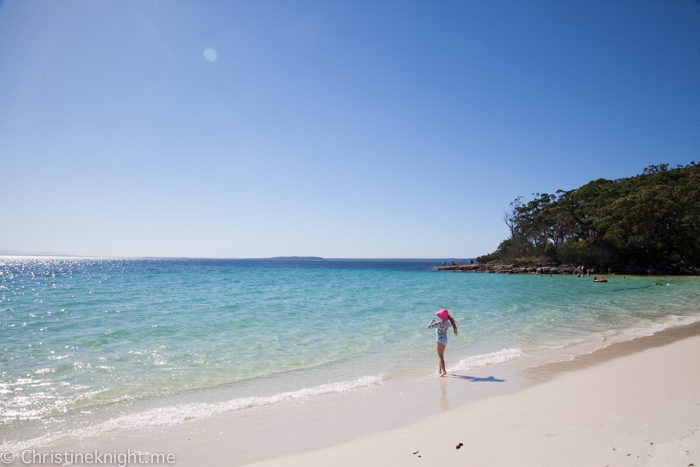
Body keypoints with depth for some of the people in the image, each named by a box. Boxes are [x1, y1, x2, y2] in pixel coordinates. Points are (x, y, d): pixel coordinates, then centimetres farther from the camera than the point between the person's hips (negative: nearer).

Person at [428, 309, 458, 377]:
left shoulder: (439, 323, -20)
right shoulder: (447, 322, 3)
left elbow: (429, 327, -21)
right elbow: (450, 325, 29)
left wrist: (432, 321, -3)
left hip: (439, 340, -8)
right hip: (445, 340, 8)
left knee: (440, 356, -9)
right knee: (441, 355, 21)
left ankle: (444, 370, -18)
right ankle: (439, 369, 32)